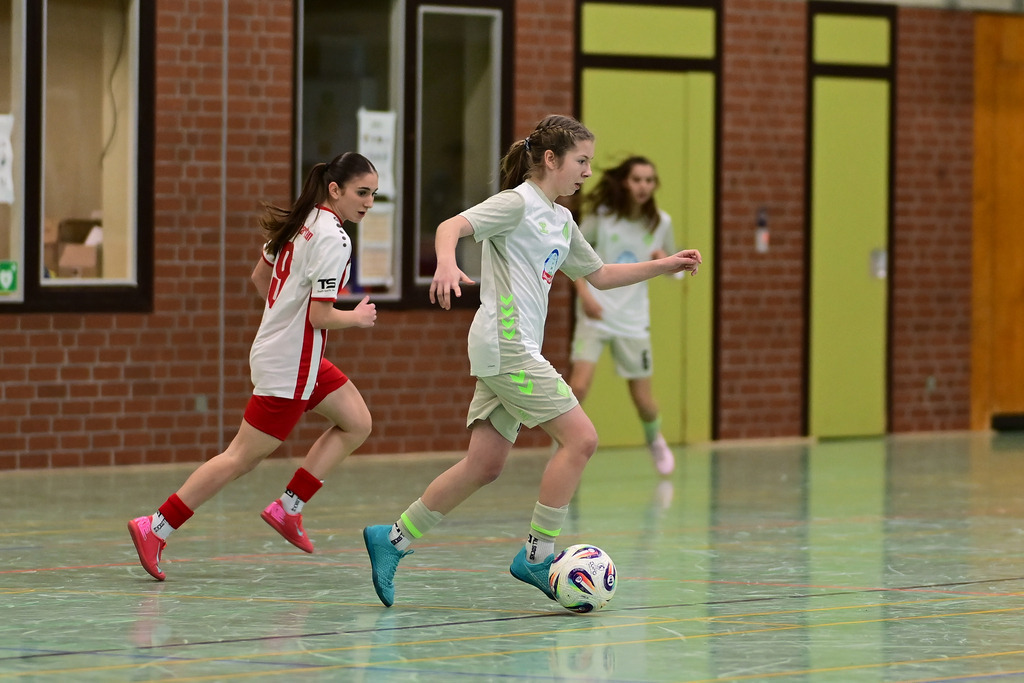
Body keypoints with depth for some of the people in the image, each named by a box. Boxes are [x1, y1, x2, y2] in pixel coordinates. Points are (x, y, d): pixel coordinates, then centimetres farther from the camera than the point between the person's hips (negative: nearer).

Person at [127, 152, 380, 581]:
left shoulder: (300, 222, 6)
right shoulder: (333, 240, -21)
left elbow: (260, 277, 18)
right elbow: (321, 316, -22)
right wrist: (357, 318, -3)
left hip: (282, 350, 10)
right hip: (288, 367, -10)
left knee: (357, 423, 13)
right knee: (242, 458, -5)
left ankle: (287, 509, 12)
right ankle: (155, 529, -2)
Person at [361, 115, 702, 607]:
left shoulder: (561, 220, 20)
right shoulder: (518, 203, -7)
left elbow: (599, 274, 31)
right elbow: (451, 227, -20)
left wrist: (666, 265, 25)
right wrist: (447, 265, -41)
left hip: (518, 351, 9)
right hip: (506, 344, -9)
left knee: (485, 464, 5)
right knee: (580, 438, -12)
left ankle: (393, 539, 11)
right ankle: (536, 555, -7)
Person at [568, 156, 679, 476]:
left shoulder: (661, 222, 2)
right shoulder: (601, 215, -7)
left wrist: (664, 260, -11)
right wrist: (584, 293, -13)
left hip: (633, 319, 2)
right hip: (596, 314, -2)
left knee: (642, 397, 6)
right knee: (578, 386, -19)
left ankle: (655, 441, 37)